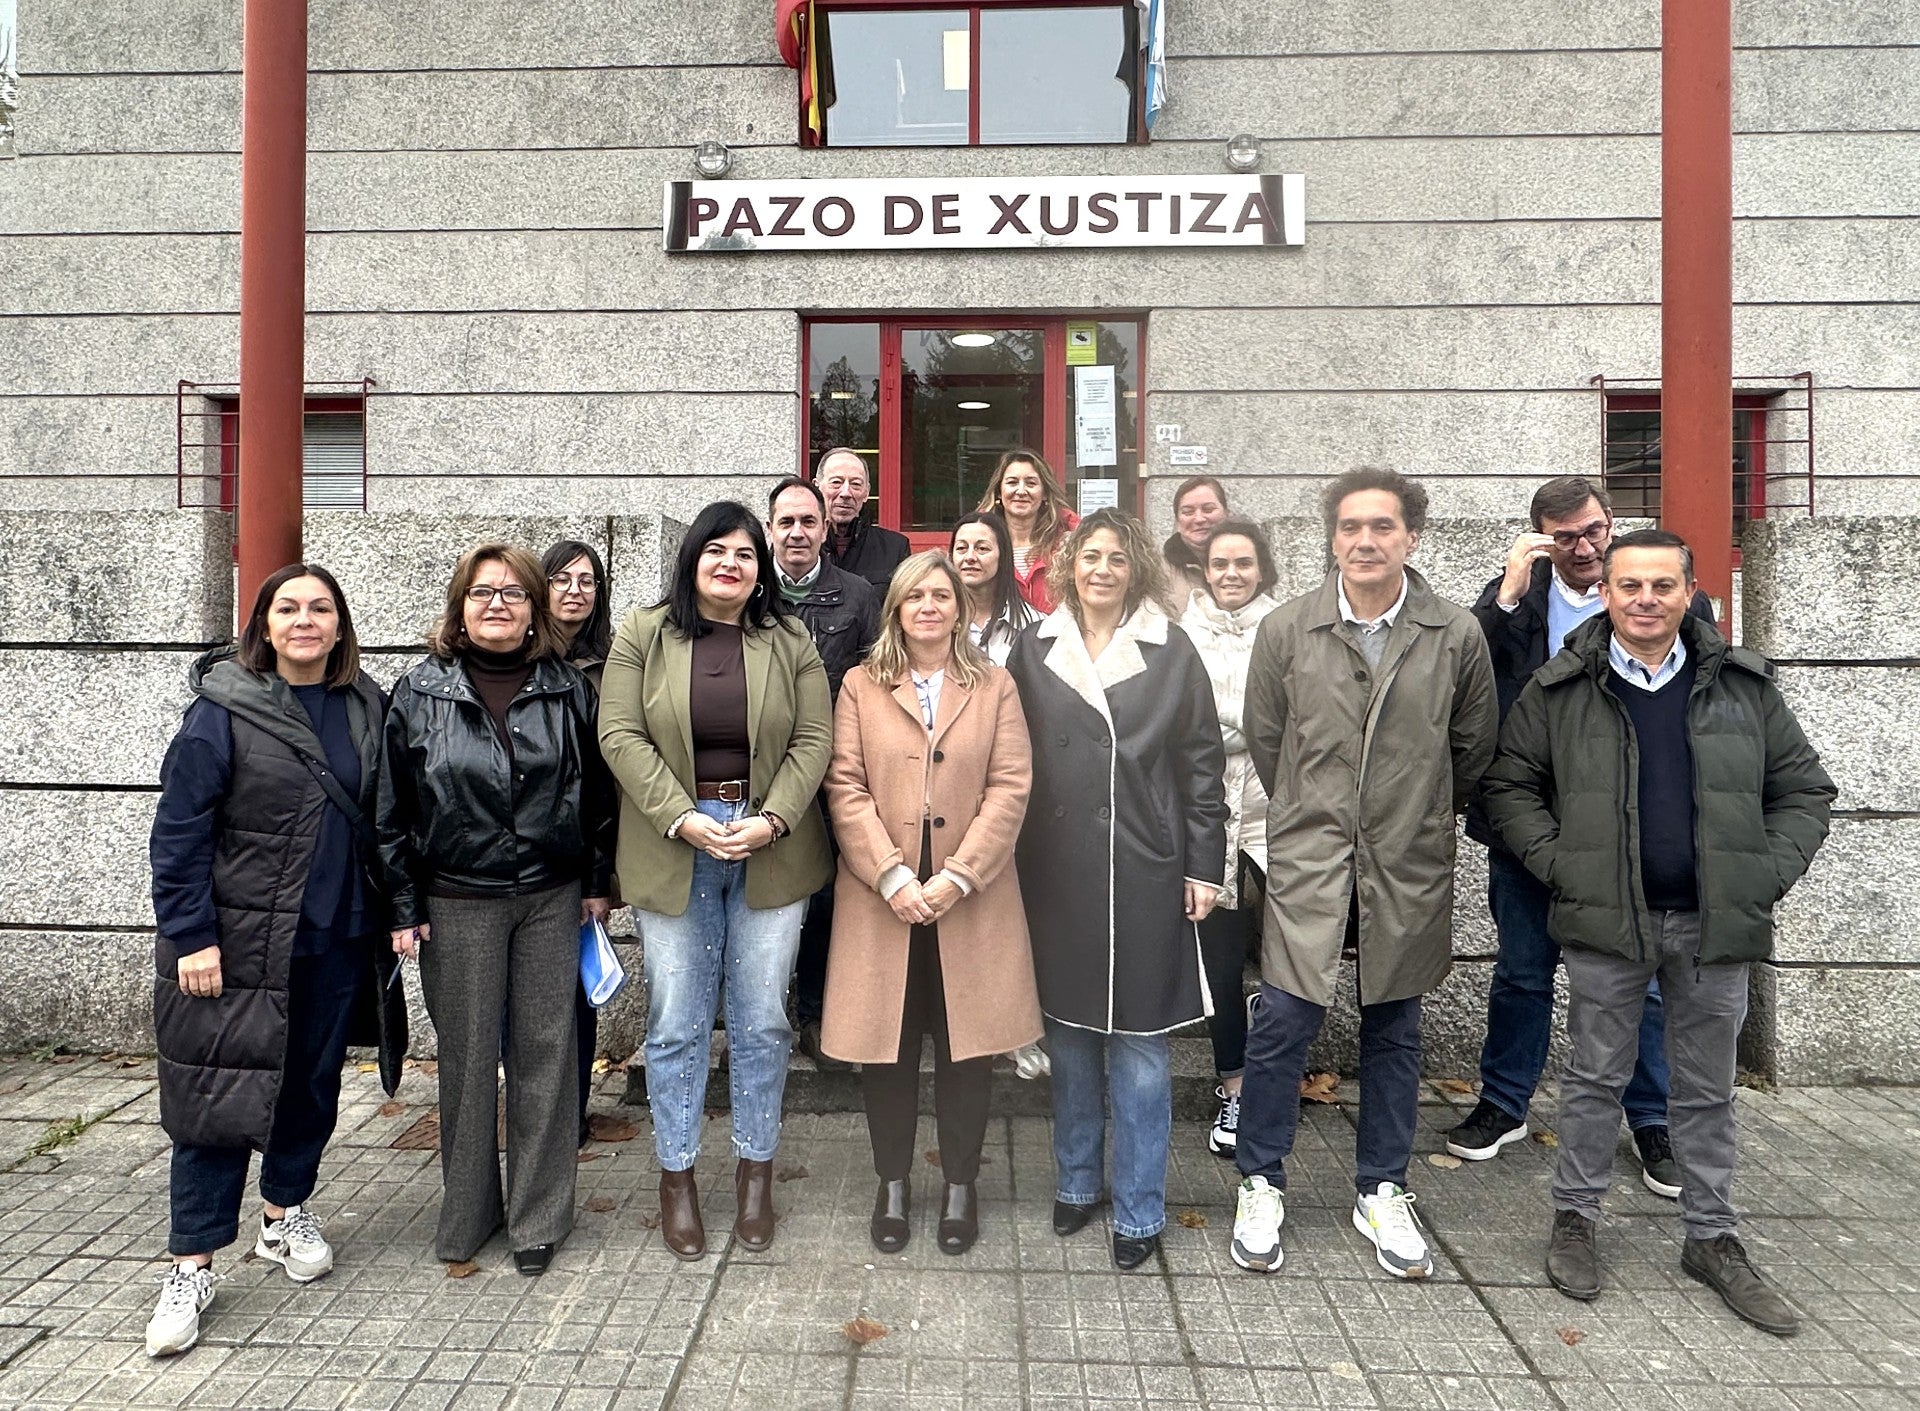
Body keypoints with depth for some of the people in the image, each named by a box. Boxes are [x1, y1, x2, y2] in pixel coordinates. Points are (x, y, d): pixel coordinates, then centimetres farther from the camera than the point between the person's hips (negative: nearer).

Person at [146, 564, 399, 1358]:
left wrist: (388, 916, 9)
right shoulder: (224, 708, -9)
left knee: (313, 1082, 15)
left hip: (335, 942, 4)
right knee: (219, 1096, 2)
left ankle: (285, 1214, 36)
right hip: (239, 943, -4)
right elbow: (179, 828, -10)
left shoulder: (364, 707, 4)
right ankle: (192, 1266, 15)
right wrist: (190, 935, -14)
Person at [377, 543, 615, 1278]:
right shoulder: (419, 692, 0)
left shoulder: (569, 690, 3)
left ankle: (538, 1217, 21)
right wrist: (404, 906, -1)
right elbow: (393, 806, 1)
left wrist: (597, 881, 5)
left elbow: (597, 790, 7)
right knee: (466, 1057, 9)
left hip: (552, 899, 1)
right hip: (457, 905, -1)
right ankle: (466, 1214, 27)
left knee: (545, 1052, 6)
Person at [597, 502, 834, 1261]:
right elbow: (620, 736, -5)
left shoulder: (790, 641, 5)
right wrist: (684, 820, -14)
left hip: (771, 849, 1)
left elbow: (813, 741, 0)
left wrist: (773, 819, -14)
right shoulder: (642, 635, 3)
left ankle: (756, 1168, 25)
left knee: (761, 1021, 8)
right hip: (672, 849, 0)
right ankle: (676, 1174, 23)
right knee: (676, 1022, 7)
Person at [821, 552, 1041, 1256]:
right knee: (888, 1044, 8)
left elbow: (1010, 787, -2)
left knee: (966, 1045, 7)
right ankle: (893, 1183, 26)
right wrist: (892, 875, -13)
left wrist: (959, 876, -12)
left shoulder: (994, 687, 7)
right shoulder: (862, 686, 7)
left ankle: (960, 1184, 25)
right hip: (882, 896, 0)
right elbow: (846, 787, -2)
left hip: (971, 899, 0)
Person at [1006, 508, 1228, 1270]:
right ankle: (1076, 1182, 30)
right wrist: (1011, 860, 5)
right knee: (1069, 1033, 13)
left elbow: (1202, 764, 2)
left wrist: (1205, 865, -1)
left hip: (1145, 872, -2)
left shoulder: (1171, 651, 1)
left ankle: (1140, 1211, 18)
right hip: (1057, 873, 2)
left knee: (1139, 1042, 4)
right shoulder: (1035, 648, 5)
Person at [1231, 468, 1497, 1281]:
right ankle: (1261, 1186, 17)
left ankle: (1382, 1193, 29)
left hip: (1410, 870, 1)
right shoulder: (1286, 631, -3)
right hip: (1308, 862, -1)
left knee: (1394, 1032, 13)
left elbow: (1473, 749, 10)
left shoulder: (1458, 637, -2)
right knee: (1282, 1024, -3)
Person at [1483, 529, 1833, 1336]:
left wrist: (1768, 877, -2)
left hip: (1715, 923, 2)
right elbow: (1509, 786, 3)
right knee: (1596, 1078, 8)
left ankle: (1713, 1239, 29)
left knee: (1708, 1089, 14)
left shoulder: (1744, 685, 5)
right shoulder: (1560, 689, -1)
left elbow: (1803, 790, 10)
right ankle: (1575, 1219, 25)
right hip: (1606, 919, -2)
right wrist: (1558, 863, -7)